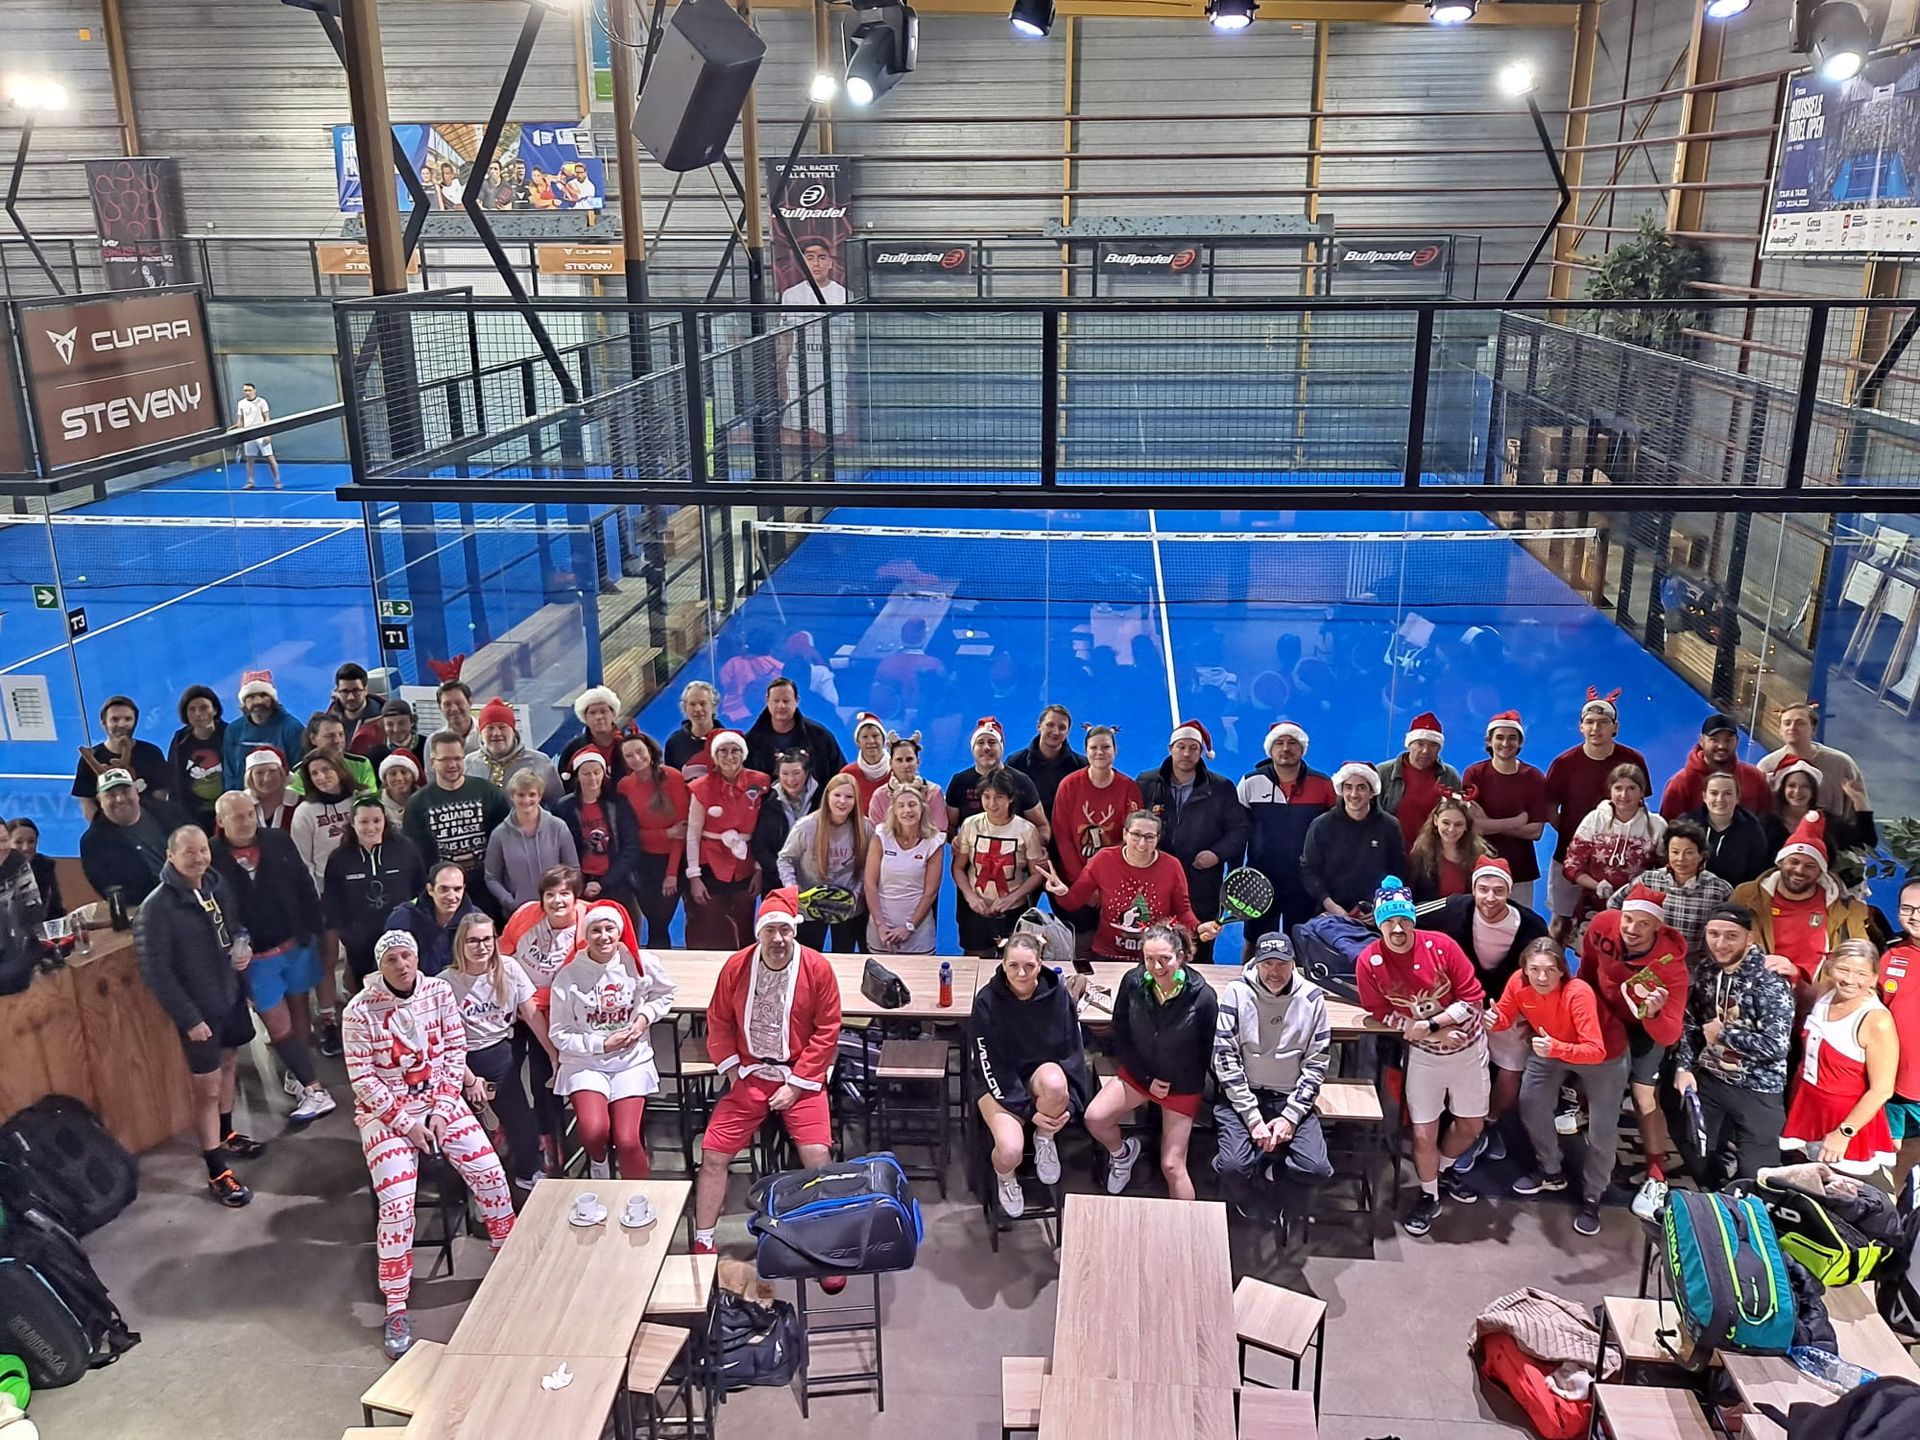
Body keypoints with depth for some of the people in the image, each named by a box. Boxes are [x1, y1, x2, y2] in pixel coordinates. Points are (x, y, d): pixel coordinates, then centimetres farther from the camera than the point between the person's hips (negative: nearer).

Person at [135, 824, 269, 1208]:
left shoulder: (216, 886, -1)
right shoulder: (156, 907, -22)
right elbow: (155, 971, -20)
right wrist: (188, 1018, -20)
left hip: (232, 996, 7)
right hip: (199, 1009, -7)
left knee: (228, 1065, 23)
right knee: (207, 1087, 0)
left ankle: (226, 1136, 44)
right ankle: (217, 1173, 9)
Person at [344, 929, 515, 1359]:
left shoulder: (440, 992, -5)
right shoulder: (360, 1011, -13)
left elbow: (455, 1054, 0)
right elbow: (363, 1079, -10)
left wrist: (440, 1112, -8)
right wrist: (406, 1123, -13)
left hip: (440, 1101, 3)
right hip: (386, 1111, -3)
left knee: (490, 1173, -10)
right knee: (396, 1203, -18)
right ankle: (396, 1311, -6)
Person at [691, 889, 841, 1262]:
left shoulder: (817, 968, -11)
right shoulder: (736, 966, -5)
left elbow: (827, 1031, -8)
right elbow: (719, 1021, 6)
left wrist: (797, 1084, -10)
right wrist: (732, 1070, -3)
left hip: (800, 1078, -2)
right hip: (748, 1076, 2)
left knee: (817, 1156, -17)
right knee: (714, 1154, -5)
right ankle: (702, 1245, 13)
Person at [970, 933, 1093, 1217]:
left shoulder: (1058, 995, -10)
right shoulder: (987, 1001, -15)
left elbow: (1074, 1053, -2)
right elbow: (989, 1065, -13)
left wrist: (1070, 1103, -14)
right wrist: (1028, 1110, -18)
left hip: (1044, 1072, 2)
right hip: (999, 1084, -1)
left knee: (1054, 1081, -38)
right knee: (1010, 1150, -30)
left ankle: (1045, 1140, -3)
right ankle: (1005, 1178, 11)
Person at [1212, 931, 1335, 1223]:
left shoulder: (1312, 997, -4)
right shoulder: (1237, 993, -9)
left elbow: (1317, 1064, -2)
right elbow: (1225, 1059, -10)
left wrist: (1291, 1116, -11)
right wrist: (1253, 1119, -15)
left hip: (1292, 1098, 2)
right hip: (1242, 1096, -2)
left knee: (1317, 1170, -20)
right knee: (1233, 1167, -25)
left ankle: (1261, 1170, 9)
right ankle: (1262, 1204, 10)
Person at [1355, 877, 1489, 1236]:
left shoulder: (1441, 946, -21)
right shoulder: (1368, 962, -21)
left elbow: (1473, 998, -16)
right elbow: (1383, 1015, -10)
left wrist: (1427, 1024, -25)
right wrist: (1435, 1033, -19)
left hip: (1469, 1046, 1)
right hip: (1424, 1055, -1)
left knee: (1471, 1126, 15)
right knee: (1423, 1134, -1)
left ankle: (1443, 1170, 45)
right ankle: (1430, 1197, 25)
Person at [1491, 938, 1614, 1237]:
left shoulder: (1578, 992, -41)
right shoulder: (1518, 982, -26)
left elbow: (1596, 1051, -44)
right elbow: (1506, 1018, -9)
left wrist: (1556, 1048, -58)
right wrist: (1495, 1019, -32)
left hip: (1602, 1057, -5)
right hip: (1549, 1050, 5)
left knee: (1602, 1130, 1)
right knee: (1530, 1104, 9)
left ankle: (1591, 1197, 24)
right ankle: (1551, 1172, 34)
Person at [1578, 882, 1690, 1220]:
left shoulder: (1671, 965, -39)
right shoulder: (1603, 925, -31)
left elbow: (1668, 1036, -39)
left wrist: (1654, 1014, -60)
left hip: (1645, 1024, -3)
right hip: (1604, 1008, 4)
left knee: (1644, 1096, -7)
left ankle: (1657, 1178, 2)